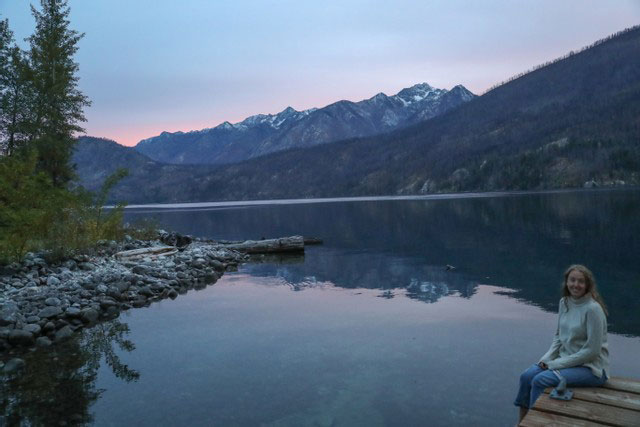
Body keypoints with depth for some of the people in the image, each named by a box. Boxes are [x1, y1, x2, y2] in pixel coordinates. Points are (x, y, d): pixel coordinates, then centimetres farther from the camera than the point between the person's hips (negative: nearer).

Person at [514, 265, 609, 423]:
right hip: (566, 360, 7)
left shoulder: (593, 309, -19)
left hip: (591, 367, -7)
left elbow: (592, 350, -19)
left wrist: (556, 364, -16)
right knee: (526, 376, -10)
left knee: (540, 380, -23)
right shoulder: (564, 302, 3)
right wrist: (548, 358, -3)